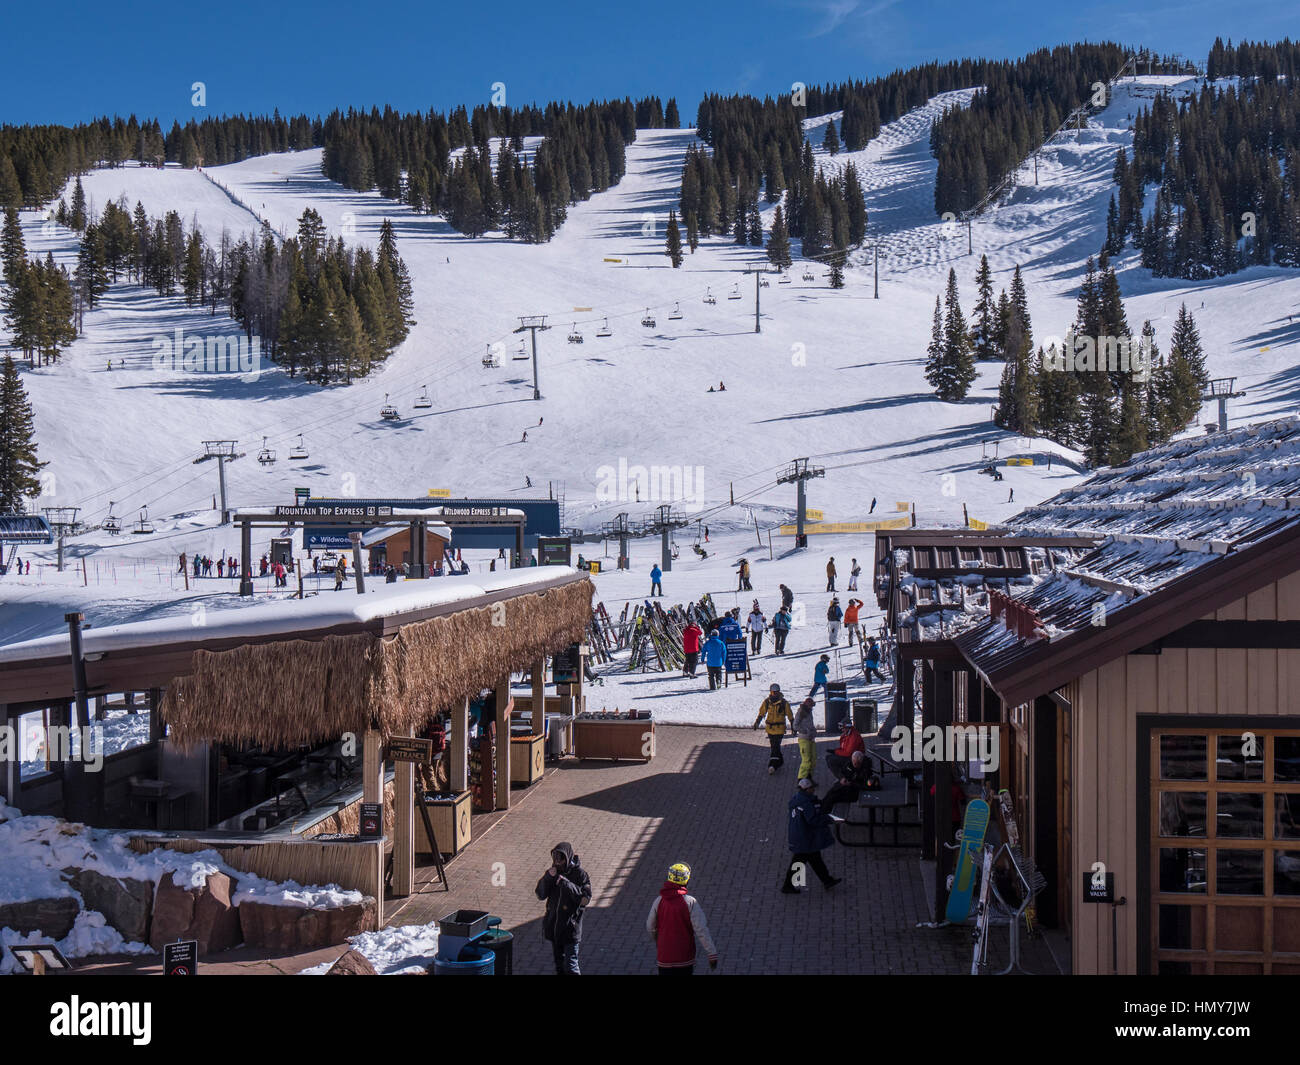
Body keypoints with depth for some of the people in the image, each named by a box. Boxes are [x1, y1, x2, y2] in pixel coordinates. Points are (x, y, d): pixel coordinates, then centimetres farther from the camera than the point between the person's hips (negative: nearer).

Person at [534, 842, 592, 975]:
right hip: (554, 924, 6)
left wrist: (566, 883, -24)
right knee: (559, 962, 18)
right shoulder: (554, 872, 4)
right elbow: (540, 894, 3)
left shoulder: (580, 874, -10)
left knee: (570, 965, -7)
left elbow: (585, 898, -18)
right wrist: (548, 877, -14)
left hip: (570, 926, -6)